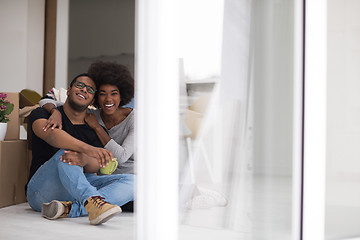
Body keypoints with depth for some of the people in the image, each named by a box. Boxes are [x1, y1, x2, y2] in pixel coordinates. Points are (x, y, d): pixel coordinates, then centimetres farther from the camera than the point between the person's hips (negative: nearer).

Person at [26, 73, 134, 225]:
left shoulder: (94, 130, 12)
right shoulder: (42, 114, 3)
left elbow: (95, 166, -7)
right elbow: (51, 134, -23)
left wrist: (84, 160, -33)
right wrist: (87, 148, -41)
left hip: (78, 188, 4)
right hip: (42, 191, -3)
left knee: (132, 181, -16)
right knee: (65, 151, -30)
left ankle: (69, 209, -35)